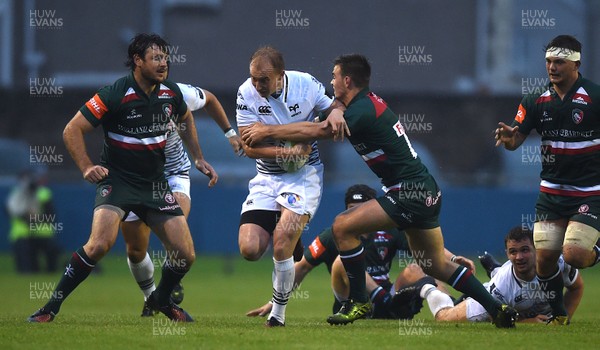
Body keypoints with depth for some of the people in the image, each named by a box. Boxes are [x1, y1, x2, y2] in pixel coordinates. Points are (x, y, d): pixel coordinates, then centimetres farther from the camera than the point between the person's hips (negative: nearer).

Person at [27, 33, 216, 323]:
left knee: (185, 255, -3)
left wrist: (198, 158, 21)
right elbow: (72, 131, -11)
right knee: (101, 243, -28)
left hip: (155, 183, 5)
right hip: (117, 179, -5)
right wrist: (86, 167, -22)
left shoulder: (171, 93, 1)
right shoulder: (114, 95, -17)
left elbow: (185, 119, 25)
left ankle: (162, 299, 29)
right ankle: (53, 304, -13)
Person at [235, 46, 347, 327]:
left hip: (304, 175, -2)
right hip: (266, 177, 2)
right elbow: (249, 146, -12)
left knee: (282, 242, -22)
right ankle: (289, 234, 24)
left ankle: (278, 314, -5)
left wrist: (337, 112, -19)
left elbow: (333, 109, 7)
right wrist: (287, 152, -26)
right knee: (249, 249, -11)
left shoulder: (305, 84, -11)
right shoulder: (247, 93, -10)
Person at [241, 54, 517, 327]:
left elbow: (314, 132, -17)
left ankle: (359, 302, -4)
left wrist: (267, 131, -7)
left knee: (343, 226, -11)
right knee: (436, 265, 16)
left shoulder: (363, 111, -16)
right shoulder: (370, 102, 13)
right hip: (426, 192, 10)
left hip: (410, 193, -10)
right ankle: (498, 309, 18)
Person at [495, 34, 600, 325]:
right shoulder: (536, 101, 1)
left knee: (574, 255, -18)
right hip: (552, 191, 4)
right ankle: (558, 315, 18)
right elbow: (515, 140, -1)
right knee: (545, 259, -3)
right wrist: (508, 137, -24)